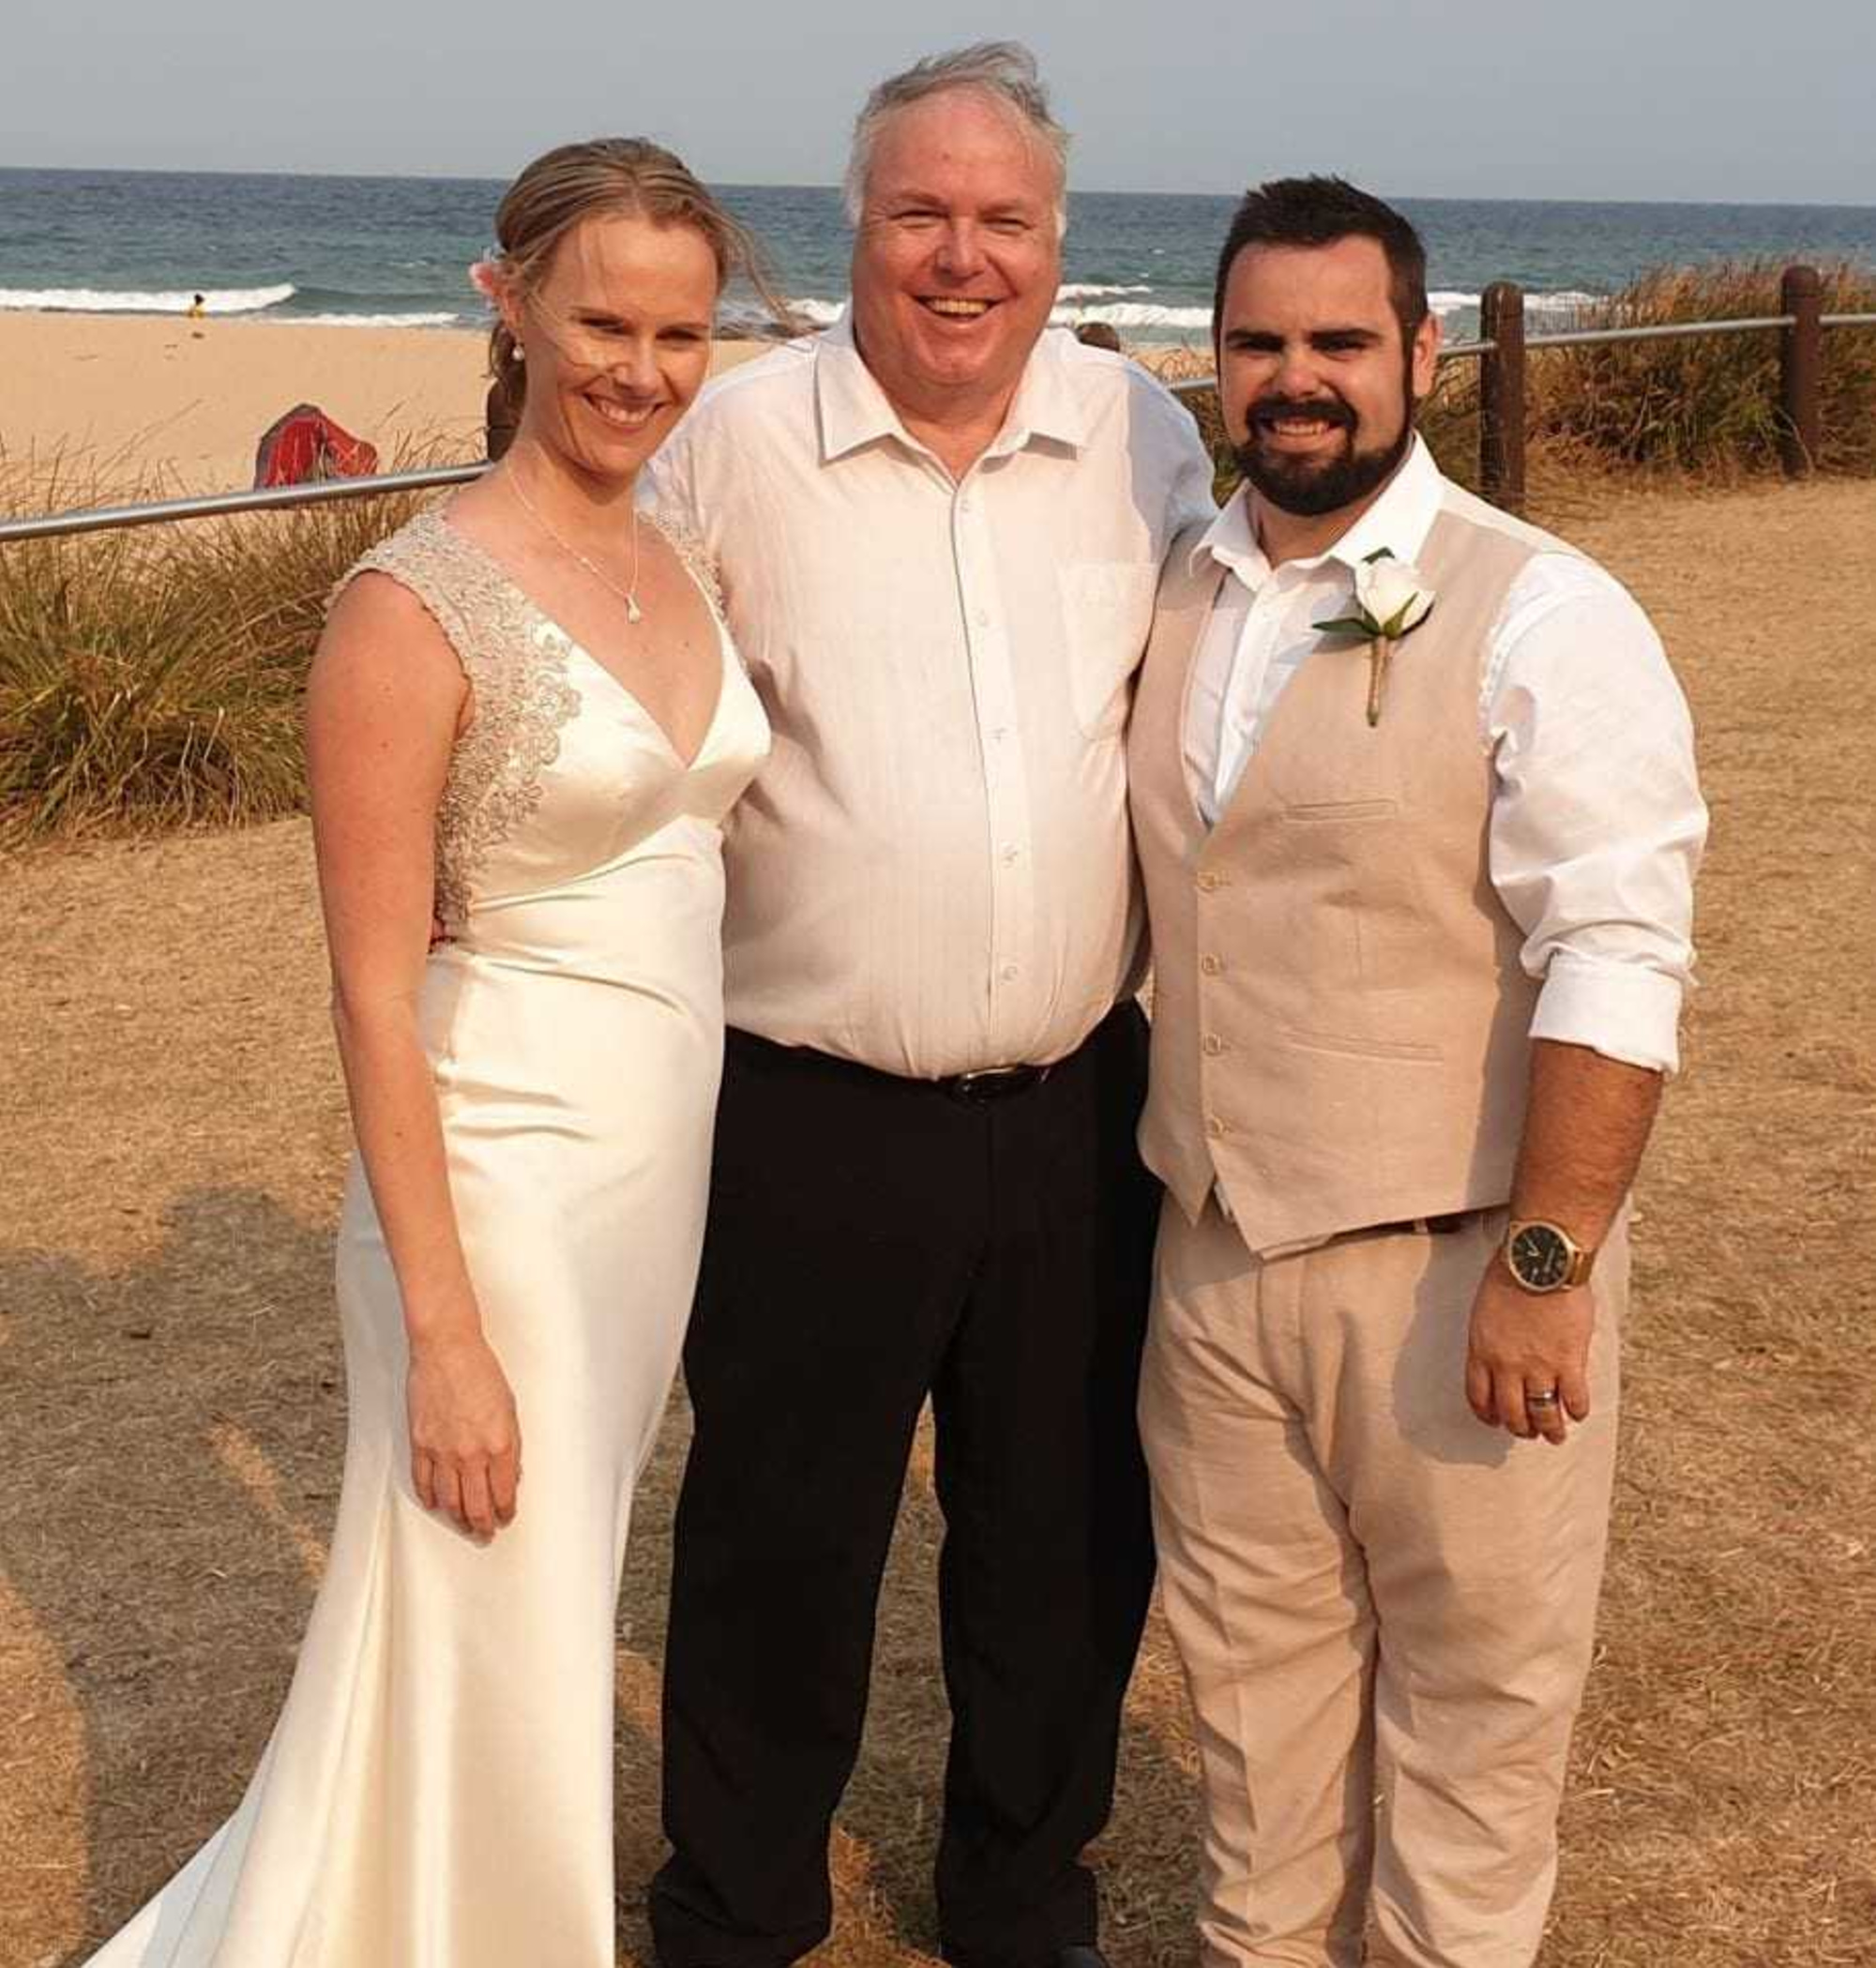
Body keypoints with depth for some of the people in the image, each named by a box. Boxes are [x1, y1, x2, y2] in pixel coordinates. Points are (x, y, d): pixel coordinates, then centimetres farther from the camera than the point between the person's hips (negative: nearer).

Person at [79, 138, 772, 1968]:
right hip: (502, 1182, -7)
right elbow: (374, 997, -15)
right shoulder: (416, 604, -15)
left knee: (551, 1646, 20)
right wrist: (442, 1333, -17)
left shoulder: (682, 570, 6)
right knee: (483, 1688, 4)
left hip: (672, 1173, 7)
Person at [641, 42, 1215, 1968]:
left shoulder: (1145, 437, 3)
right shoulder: (733, 440, -6)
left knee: (1066, 1546, 16)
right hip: (810, 1121, -3)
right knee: (779, 1549, 10)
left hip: (1081, 1110, 3)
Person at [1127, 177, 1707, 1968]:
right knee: (1251, 1658, 18)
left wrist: (1547, 1262, -20)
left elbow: (1615, 968, -17)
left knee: (1471, 1683, 9)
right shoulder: (1171, 598, 6)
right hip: (1215, 1243, 6)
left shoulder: (1537, 616, -12)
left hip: (1451, 1261, -5)